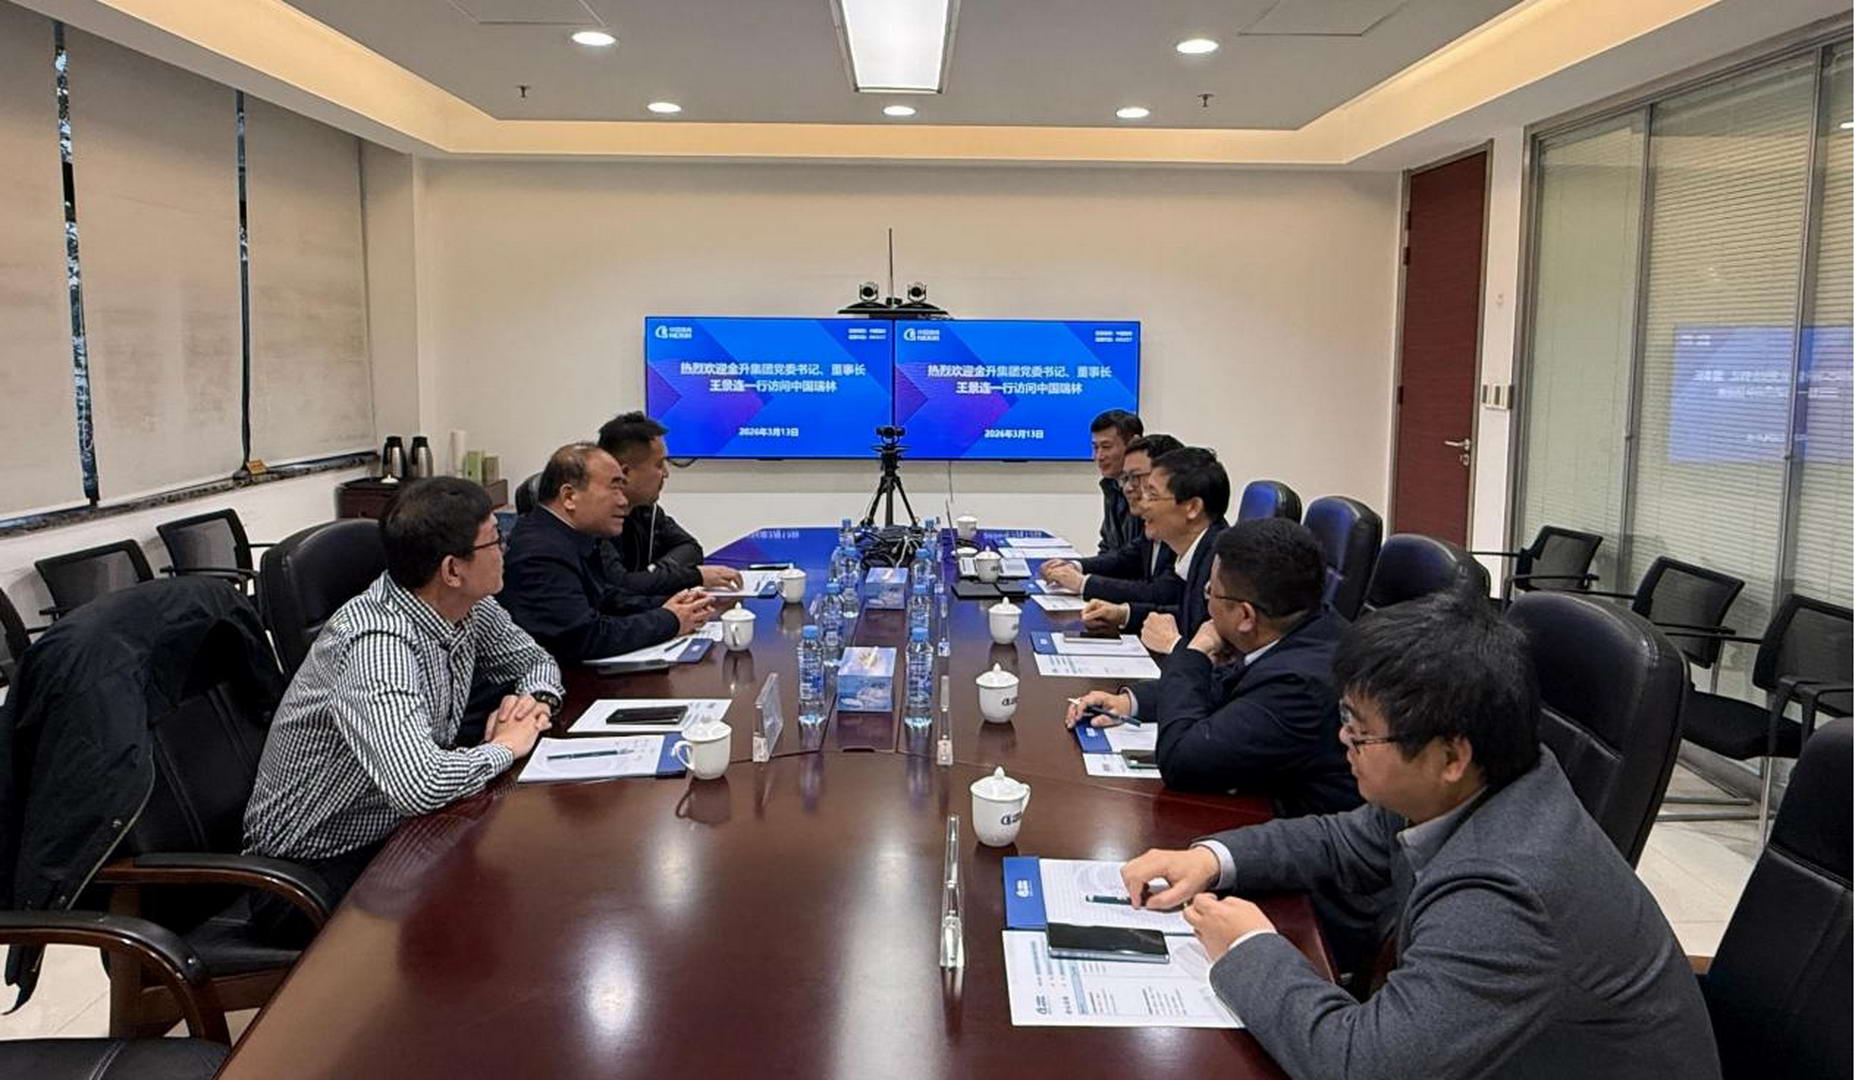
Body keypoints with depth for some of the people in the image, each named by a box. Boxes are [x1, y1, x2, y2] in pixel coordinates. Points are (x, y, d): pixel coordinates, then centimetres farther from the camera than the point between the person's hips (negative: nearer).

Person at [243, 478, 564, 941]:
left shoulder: (470, 608, -5)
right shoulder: (377, 643, -31)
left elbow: (536, 659, 14)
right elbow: (418, 785, -44)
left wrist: (536, 699, -9)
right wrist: (505, 747, -25)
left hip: (398, 828, 8)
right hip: (316, 869, -8)